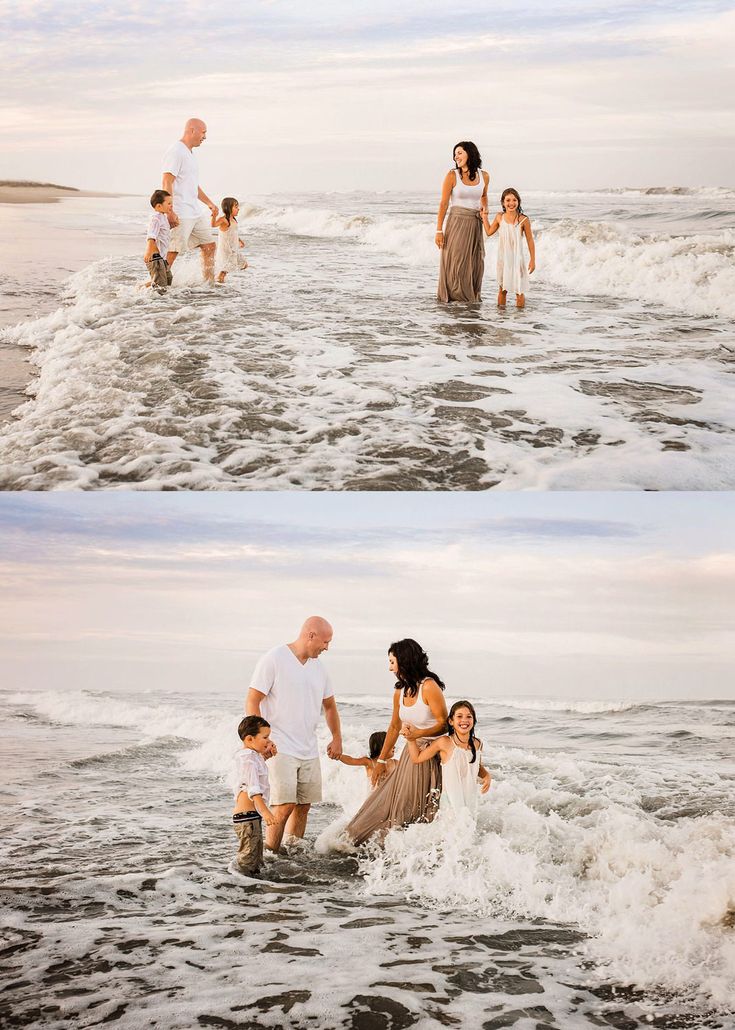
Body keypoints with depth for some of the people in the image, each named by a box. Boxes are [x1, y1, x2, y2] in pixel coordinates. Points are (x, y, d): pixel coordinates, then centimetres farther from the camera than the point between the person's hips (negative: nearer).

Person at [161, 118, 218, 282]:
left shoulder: (189, 153, 19)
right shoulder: (176, 151, -12)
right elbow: (167, 183, -19)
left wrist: (209, 203, 26)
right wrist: (170, 212, -26)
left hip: (195, 213, 10)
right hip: (180, 214, -10)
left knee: (209, 246, 13)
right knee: (172, 252, -10)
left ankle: (210, 282, 22)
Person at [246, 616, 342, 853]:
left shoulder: (318, 667, 12)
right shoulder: (274, 660, -9)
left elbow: (329, 705, 26)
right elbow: (252, 702, -11)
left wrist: (337, 738, 20)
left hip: (309, 751, 7)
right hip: (280, 748, -7)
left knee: (303, 806, 7)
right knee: (284, 805, -15)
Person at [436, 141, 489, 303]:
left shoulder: (484, 176, 4)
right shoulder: (452, 175, -6)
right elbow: (443, 203, -6)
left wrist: (484, 209, 5)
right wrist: (439, 230, -10)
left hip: (475, 224, 3)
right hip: (457, 223, -3)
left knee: (476, 263, 6)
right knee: (455, 263, -1)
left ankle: (472, 296, 21)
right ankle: (452, 297, 12)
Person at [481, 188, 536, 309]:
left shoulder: (523, 220, -11)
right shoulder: (499, 217, 0)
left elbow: (530, 241, -4)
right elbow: (489, 232, 17)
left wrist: (532, 260, -5)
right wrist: (484, 216, 16)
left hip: (517, 259, -3)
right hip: (503, 258, 3)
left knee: (519, 290, 0)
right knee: (502, 289, 9)